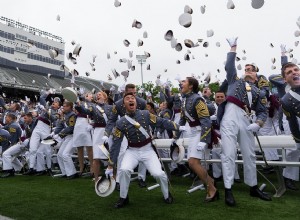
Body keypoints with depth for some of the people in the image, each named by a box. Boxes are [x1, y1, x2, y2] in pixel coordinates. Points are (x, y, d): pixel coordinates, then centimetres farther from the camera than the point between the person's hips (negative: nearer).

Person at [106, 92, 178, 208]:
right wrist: (110, 166, -4)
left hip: (147, 150, 0)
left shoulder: (145, 114, -10)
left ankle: (167, 195, 18)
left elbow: (162, 122, 0)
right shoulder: (120, 123, -9)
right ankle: (123, 198, 2)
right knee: (124, 170, -25)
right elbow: (115, 144, -5)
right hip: (132, 151, 0)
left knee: (158, 173, -15)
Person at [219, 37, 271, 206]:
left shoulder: (259, 92, 23)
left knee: (250, 155, 9)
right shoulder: (235, 80, 23)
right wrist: (234, 47, 14)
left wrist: (258, 124, -5)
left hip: (245, 120, 3)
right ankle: (228, 190, -5)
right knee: (229, 154, -8)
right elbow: (229, 65, 13)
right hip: (230, 118, -3)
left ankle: (254, 188, 24)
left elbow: (263, 111, 14)